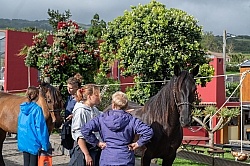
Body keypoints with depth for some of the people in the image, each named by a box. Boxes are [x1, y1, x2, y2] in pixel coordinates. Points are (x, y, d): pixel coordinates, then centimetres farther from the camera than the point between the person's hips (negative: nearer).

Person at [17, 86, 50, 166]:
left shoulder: (23, 108, 5)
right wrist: (44, 145, -13)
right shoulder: (37, 109, -15)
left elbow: (20, 125, 13)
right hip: (33, 142, -6)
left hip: (23, 141, 6)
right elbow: (40, 127, -16)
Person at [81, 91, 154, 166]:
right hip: (126, 160, 0)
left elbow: (85, 130, -10)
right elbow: (148, 132, -16)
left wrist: (97, 143, -2)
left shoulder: (102, 118, -4)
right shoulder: (131, 120, -7)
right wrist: (138, 143, -5)